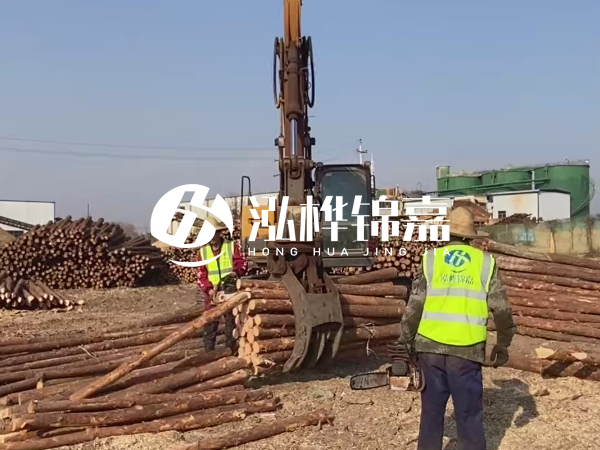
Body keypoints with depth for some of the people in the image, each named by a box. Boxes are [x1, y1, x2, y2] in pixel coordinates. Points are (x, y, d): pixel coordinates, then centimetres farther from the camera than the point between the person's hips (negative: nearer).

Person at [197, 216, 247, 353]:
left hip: (231, 294, -2)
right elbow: (201, 276, 1)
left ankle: (232, 353, 15)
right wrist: (210, 291, -15)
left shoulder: (233, 246, -2)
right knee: (209, 326, 3)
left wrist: (234, 273, -30)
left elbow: (242, 264, -8)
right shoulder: (202, 251, 4)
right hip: (211, 295, 2)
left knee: (232, 325, 6)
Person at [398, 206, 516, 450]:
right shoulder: (486, 262, 3)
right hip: (466, 351, -1)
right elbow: (501, 310, 3)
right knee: (469, 416, 7)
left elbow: (414, 307, 0)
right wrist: (503, 344, 16)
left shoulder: (431, 259, 3)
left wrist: (405, 343, 8)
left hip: (430, 347, 1)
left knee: (431, 411, 14)